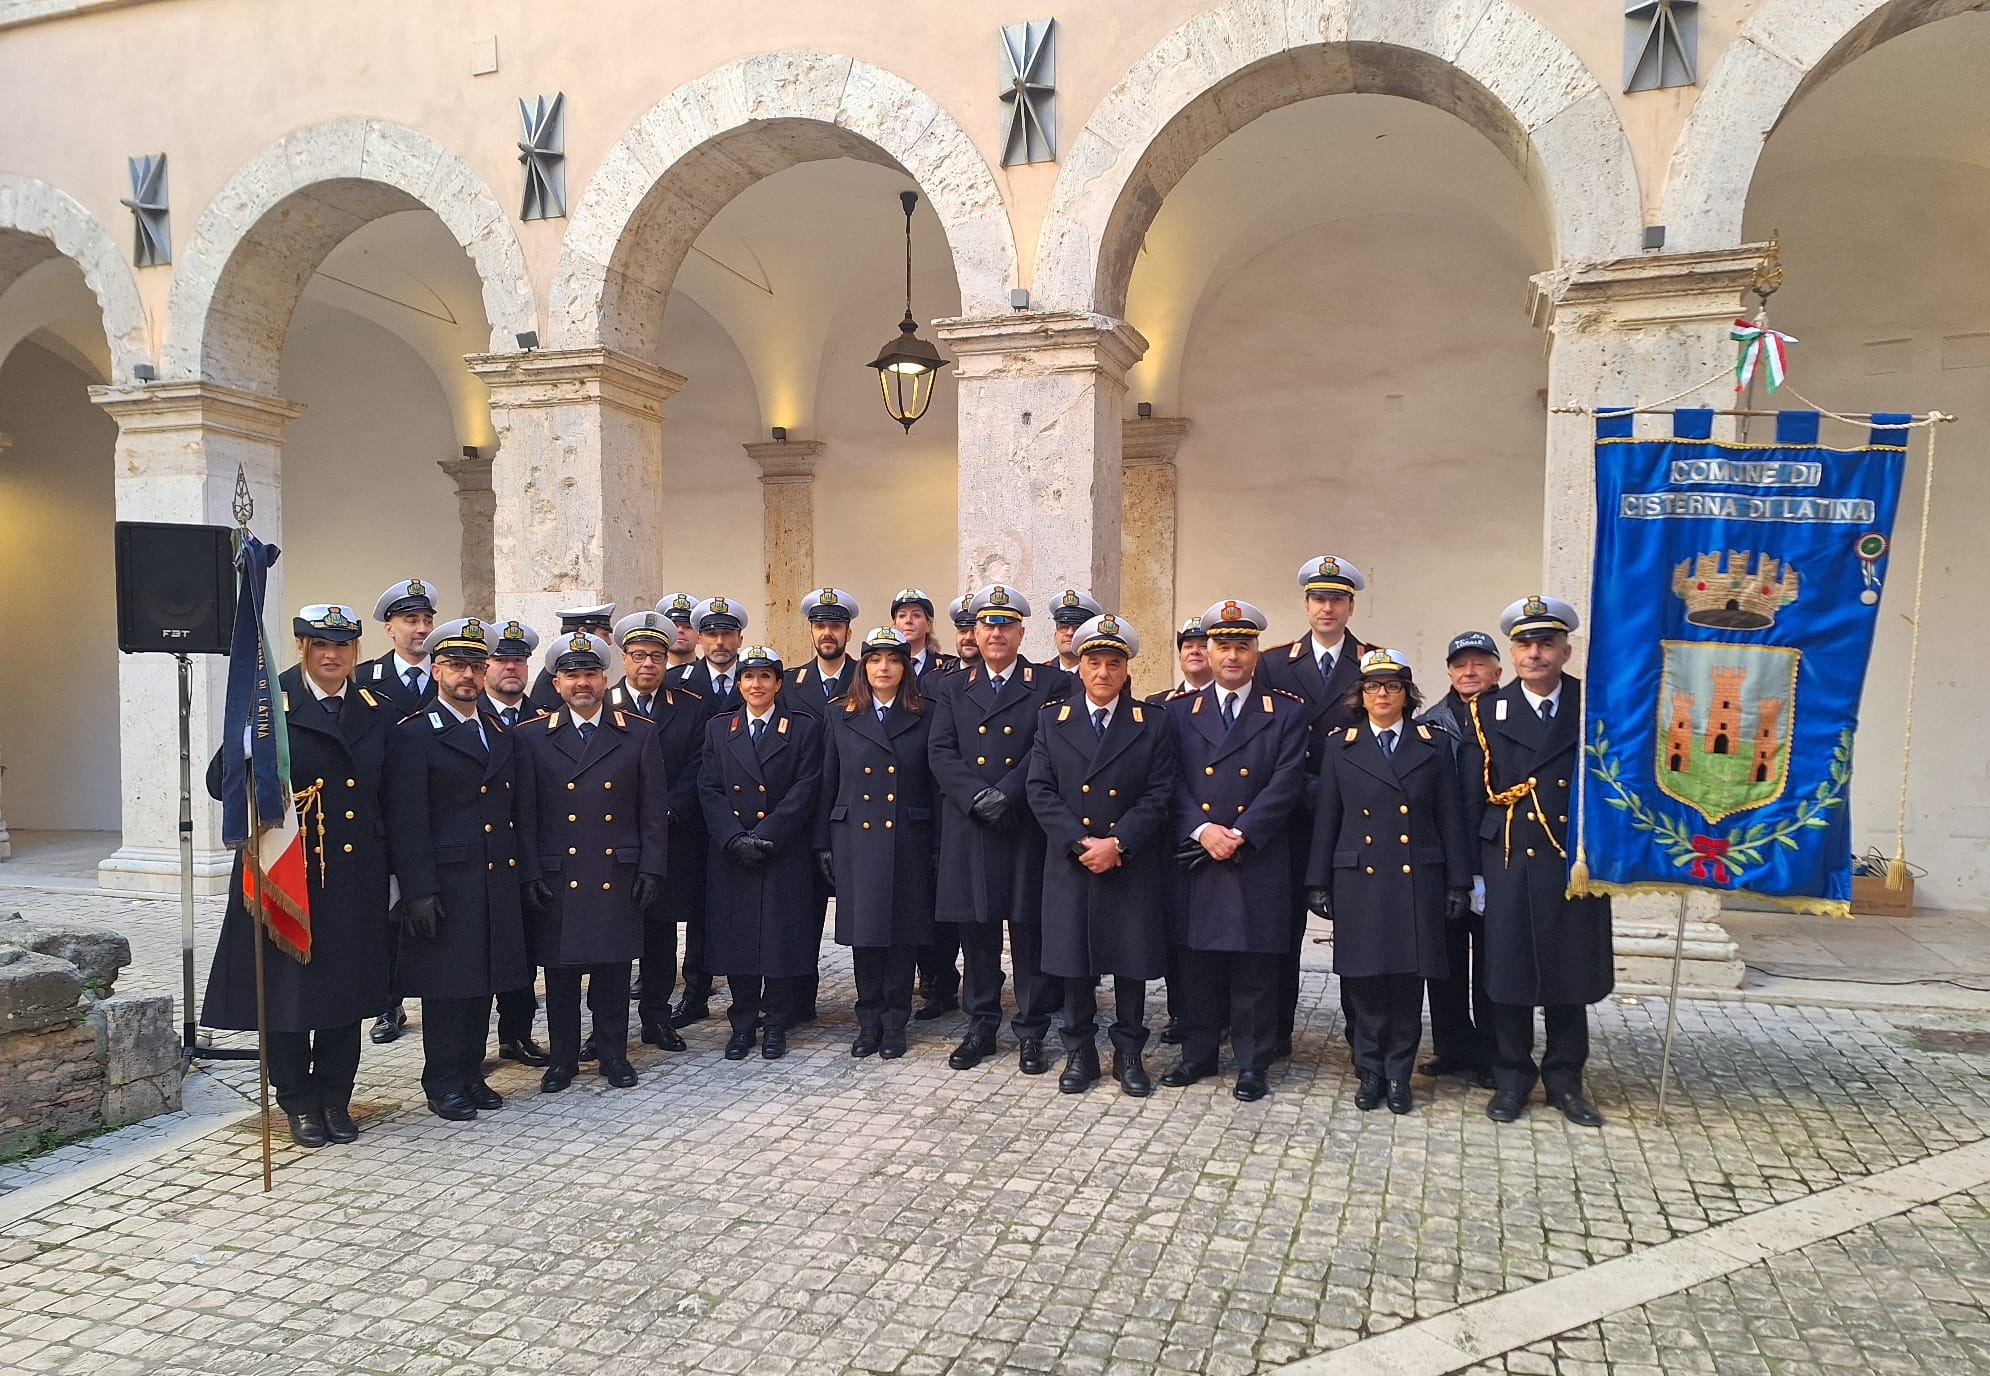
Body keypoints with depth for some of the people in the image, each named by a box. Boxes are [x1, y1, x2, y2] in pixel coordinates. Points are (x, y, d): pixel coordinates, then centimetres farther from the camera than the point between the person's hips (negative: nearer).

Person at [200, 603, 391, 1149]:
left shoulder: (377, 713, 7)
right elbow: (222, 782, -7)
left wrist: (393, 876, 6)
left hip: (355, 875, 3)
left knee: (346, 989, 10)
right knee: (287, 990, 6)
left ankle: (336, 1098, 24)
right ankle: (300, 1102, 22)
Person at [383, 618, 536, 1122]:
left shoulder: (501, 734, 14)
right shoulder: (415, 735, -6)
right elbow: (407, 821, -11)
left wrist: (526, 872, 10)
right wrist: (418, 891, -16)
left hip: (498, 883, 6)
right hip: (446, 883, -6)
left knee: (483, 981, 12)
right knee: (446, 984, 2)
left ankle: (471, 1075, 24)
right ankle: (443, 1084, 15)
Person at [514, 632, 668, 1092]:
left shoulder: (639, 734, 4)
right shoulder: (532, 737, 4)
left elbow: (652, 812, 4)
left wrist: (651, 870, -2)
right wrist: (528, 873, -3)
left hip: (617, 877, 0)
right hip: (556, 878, 0)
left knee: (613, 969, 7)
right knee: (560, 972, 8)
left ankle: (613, 1054, 22)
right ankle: (563, 1058, 22)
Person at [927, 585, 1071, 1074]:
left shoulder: (1052, 684, 3)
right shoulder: (952, 688, 12)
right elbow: (941, 754, 2)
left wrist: (1006, 794, -17)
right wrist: (978, 797, -13)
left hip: (1029, 828, -2)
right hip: (967, 831, 3)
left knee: (1030, 929, 4)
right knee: (975, 931, 9)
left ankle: (1031, 1032, 15)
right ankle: (981, 1027, 23)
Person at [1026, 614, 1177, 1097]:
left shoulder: (1153, 723, 2)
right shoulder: (1053, 721, 6)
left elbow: (1159, 794, -5)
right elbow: (1040, 791, -1)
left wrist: (1117, 843, -15)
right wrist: (1079, 844, -12)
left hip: (1133, 866, -1)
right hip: (1070, 864, 1)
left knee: (1132, 959, 6)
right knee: (1074, 960, 7)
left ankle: (1128, 1054, 19)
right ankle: (1079, 1052, 20)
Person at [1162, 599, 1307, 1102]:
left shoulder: (1287, 712, 3)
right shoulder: (1180, 711, 9)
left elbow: (1285, 785, -6)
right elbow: (1174, 783, 2)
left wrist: (1239, 835, -15)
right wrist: (1203, 830, -14)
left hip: (1260, 862, -2)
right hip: (1196, 858, 2)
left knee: (1256, 966, 4)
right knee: (1198, 961, 10)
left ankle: (1253, 1065, 16)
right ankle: (1198, 1054, 24)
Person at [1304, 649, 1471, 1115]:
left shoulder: (1434, 745, 7)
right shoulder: (1339, 747, 7)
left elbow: (1450, 818, 6)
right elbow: (1326, 819, 6)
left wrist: (1458, 884, 2)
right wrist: (1319, 883, 3)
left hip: (1416, 881, 0)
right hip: (1359, 880, 0)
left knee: (1408, 979, 3)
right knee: (1364, 980, 3)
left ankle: (1398, 1073, 17)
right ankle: (1369, 1071, 18)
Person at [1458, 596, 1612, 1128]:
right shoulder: (1487, 712, 3)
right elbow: (1471, 796, 1)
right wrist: (1471, 868, -3)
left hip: (1577, 865, 1)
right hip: (1508, 863, 0)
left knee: (1570, 972, 10)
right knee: (1508, 972, 6)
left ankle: (1564, 1078, 25)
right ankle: (1511, 1077, 21)